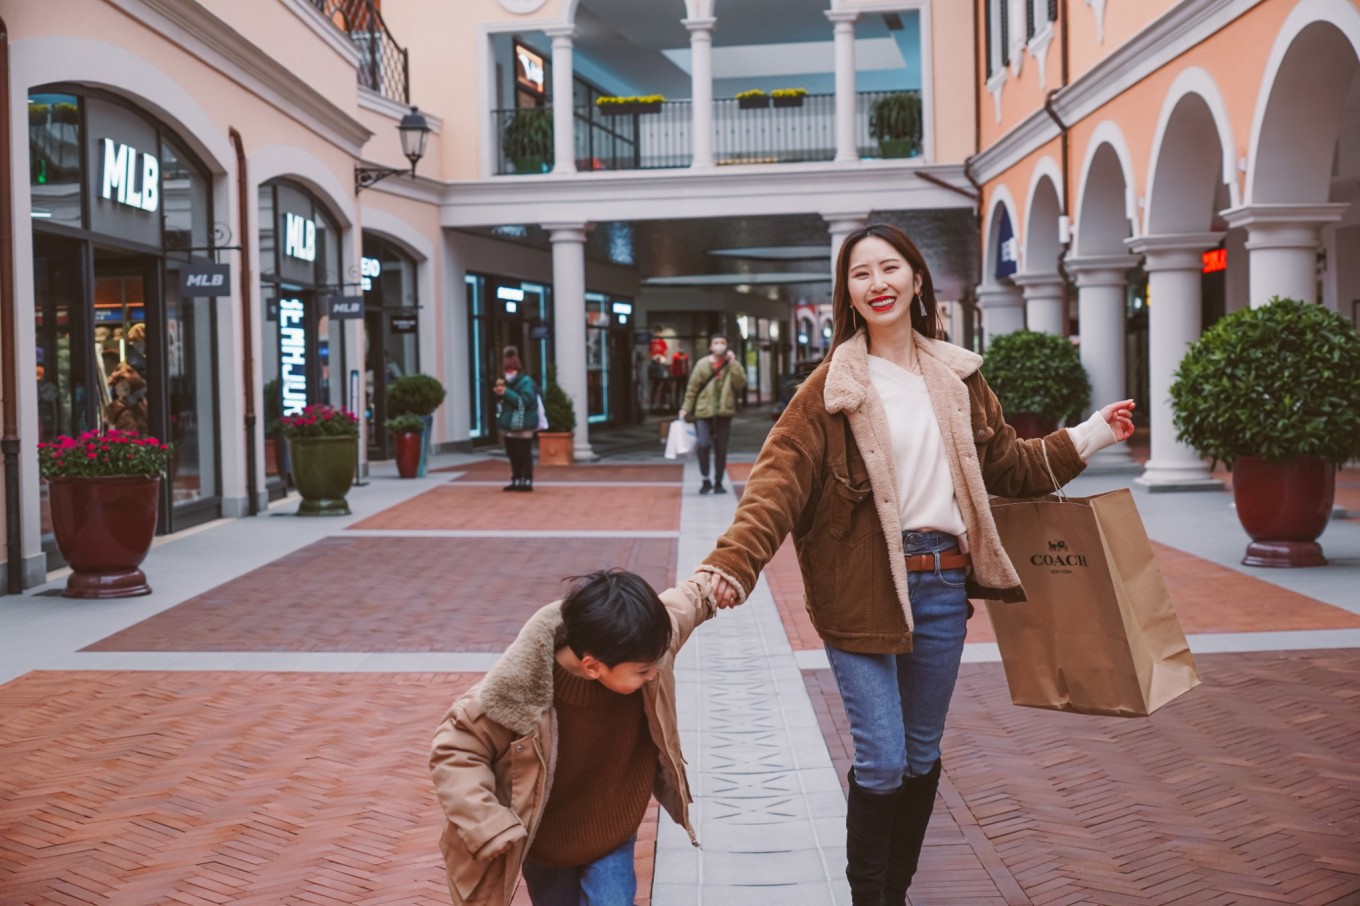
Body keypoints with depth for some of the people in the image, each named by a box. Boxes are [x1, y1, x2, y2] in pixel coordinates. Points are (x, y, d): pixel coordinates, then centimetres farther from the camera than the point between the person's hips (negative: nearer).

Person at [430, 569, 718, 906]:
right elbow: (454, 749, -25)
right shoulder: (521, 687, -37)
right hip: (544, 845, -2)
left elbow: (684, 603, -2)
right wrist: (489, 828, -32)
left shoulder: (641, 638, -26)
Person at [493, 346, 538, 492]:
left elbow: (524, 401, -22)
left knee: (524, 455, -5)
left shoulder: (526, 382, -10)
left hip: (522, 427, -9)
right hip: (509, 427, 9)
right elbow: (504, 402, 21)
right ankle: (516, 481, 19)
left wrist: (506, 393, -23)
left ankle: (527, 481, -1)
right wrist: (499, 392, 0)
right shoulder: (508, 383, 15)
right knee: (513, 455, 12)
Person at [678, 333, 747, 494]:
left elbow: (741, 384, -8)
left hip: (724, 413, 2)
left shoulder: (733, 365, 7)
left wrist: (732, 364, -12)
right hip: (704, 412, -2)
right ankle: (706, 480, 2)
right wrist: (686, 408, -3)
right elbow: (692, 387, 3)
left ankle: (718, 483, 20)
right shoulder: (702, 364, 2)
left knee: (721, 450, 6)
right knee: (703, 444, -16)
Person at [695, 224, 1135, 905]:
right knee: (882, 762, -5)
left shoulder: (958, 377, 9)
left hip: (941, 583, 5)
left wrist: (1086, 438, 14)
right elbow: (779, 482, -18)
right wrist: (730, 566, -31)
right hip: (860, 587, -5)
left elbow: (1007, 465, 20)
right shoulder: (832, 386, -7)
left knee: (922, 755, 15)